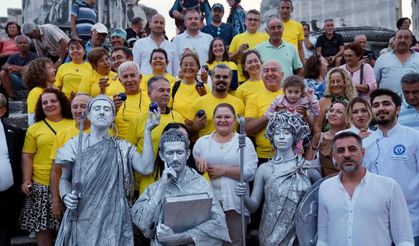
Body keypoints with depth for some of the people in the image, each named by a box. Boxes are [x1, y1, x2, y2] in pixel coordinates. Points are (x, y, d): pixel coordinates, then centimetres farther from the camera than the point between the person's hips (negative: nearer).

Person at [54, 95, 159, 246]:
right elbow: (64, 179, 13)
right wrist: (66, 196, -9)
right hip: (80, 219, 1)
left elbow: (146, 168, -11)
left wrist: (147, 131, -13)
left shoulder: (122, 147, 4)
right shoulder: (75, 144, 5)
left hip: (112, 219, 0)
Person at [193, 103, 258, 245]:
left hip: (235, 203, -2)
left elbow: (250, 172, -8)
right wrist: (198, 162, -8)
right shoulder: (202, 142, 11)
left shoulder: (245, 142, 3)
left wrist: (224, 170, -15)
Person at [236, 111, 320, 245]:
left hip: (302, 234, 0)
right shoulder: (264, 169, -2)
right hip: (273, 235, 0)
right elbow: (254, 205, -2)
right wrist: (244, 197, -20)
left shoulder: (307, 168, -2)